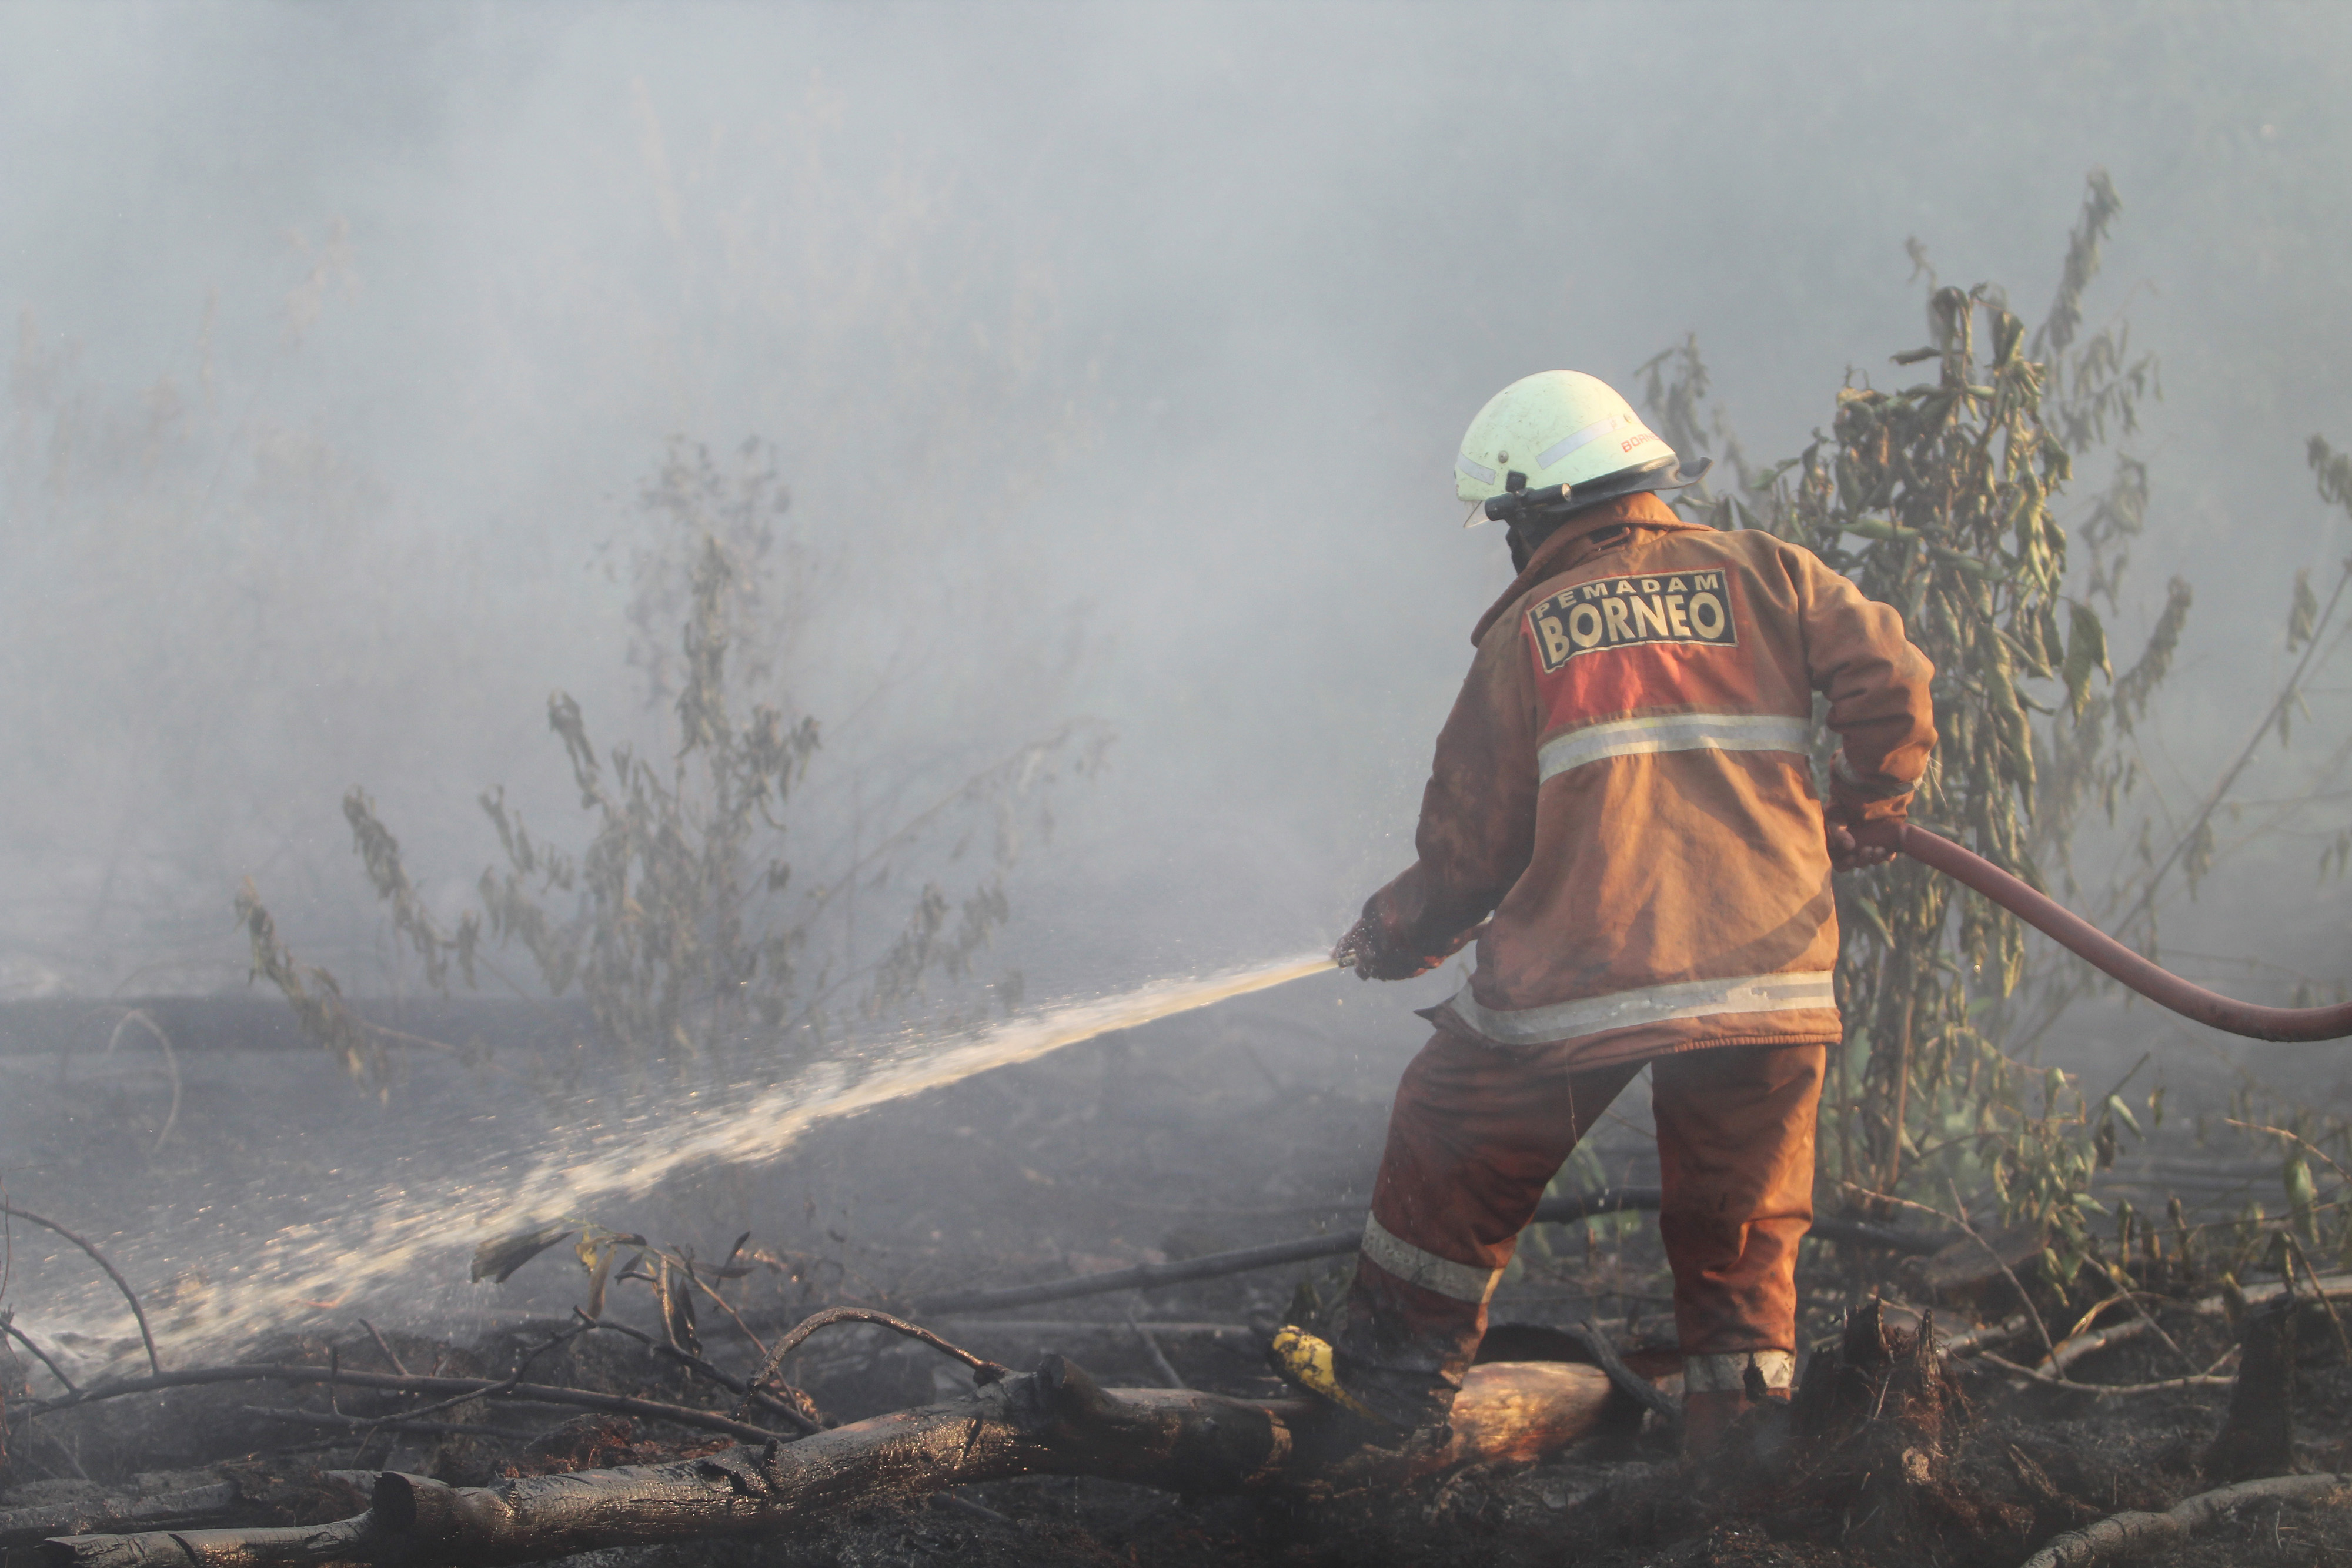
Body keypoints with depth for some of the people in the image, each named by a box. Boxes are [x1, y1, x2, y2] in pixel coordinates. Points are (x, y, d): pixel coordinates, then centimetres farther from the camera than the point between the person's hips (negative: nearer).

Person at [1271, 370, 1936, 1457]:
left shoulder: (1526, 633, 6)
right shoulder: (1762, 575, 8)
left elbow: (1472, 843, 8)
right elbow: (1891, 685, -2)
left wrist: (1395, 938, 26)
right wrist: (1858, 817, 16)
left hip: (1585, 968, -1)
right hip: (1770, 965, 2)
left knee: (1452, 1157, 21)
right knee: (1742, 1232, 14)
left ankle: (1394, 1372, 29)